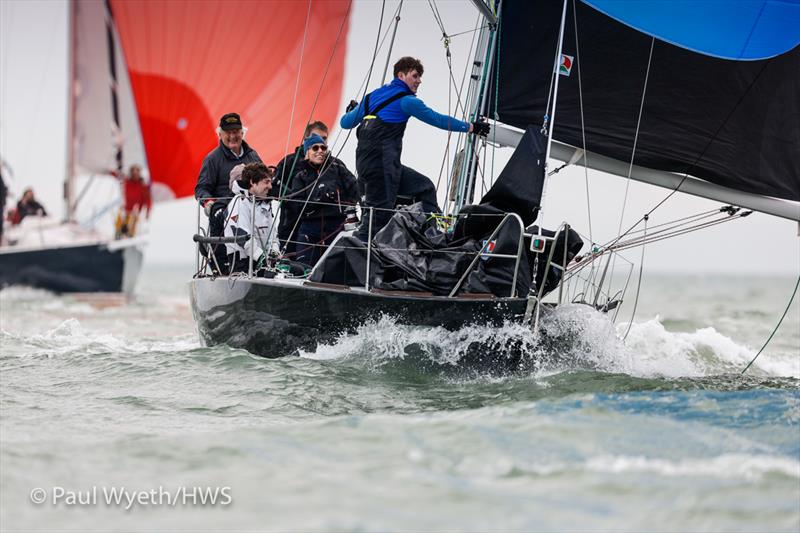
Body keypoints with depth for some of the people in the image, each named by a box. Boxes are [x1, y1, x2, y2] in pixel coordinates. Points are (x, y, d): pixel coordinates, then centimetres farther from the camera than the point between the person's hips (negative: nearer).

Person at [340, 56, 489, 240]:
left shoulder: (372, 96, 18)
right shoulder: (406, 100, -5)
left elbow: (345, 122, 24)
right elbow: (438, 119, -4)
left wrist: (352, 110, 47)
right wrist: (471, 127, 4)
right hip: (380, 164, -9)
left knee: (424, 187, 13)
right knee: (380, 210, -9)